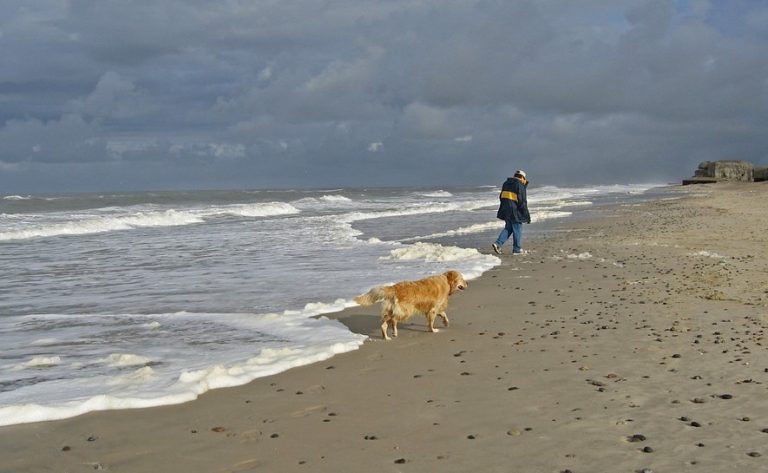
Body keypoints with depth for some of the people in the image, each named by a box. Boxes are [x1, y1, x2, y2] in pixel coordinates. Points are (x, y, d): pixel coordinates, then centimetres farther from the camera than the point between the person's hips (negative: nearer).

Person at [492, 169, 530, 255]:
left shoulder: (506, 184, 12)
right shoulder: (520, 185, -11)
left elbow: (501, 197, 19)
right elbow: (522, 201, -14)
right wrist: (526, 215, -8)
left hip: (505, 210, 7)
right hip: (515, 211, -7)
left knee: (508, 228, 16)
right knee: (517, 229, 4)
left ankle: (498, 244, 3)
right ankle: (517, 249, 10)